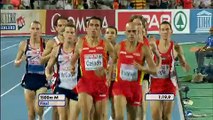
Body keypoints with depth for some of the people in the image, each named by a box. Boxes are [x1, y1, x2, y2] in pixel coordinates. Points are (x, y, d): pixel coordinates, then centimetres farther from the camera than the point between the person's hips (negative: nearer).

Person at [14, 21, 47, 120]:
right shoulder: (24, 44, -1)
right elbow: (16, 63, 7)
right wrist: (21, 60, -14)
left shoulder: (46, 44, -7)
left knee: (38, 108, -14)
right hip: (29, 79, 2)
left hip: (42, 79, -2)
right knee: (31, 111, 7)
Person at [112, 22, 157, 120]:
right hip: (120, 85, -1)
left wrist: (142, 68, -22)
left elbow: (154, 70, -4)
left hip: (135, 87, 1)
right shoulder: (119, 47, 0)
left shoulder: (144, 49, -3)